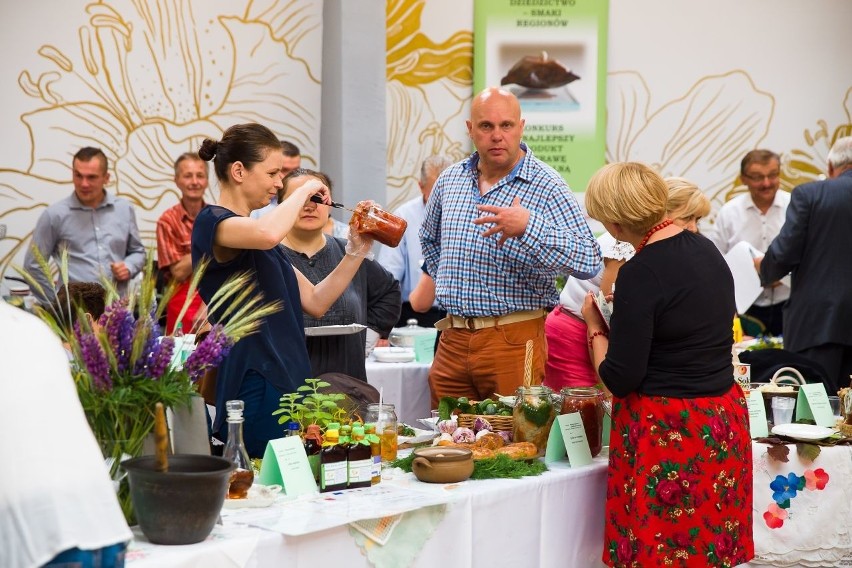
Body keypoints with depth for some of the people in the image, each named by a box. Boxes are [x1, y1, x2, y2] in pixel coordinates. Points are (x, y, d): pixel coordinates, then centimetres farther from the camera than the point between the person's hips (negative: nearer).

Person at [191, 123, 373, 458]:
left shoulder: (255, 229, 21)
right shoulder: (212, 223, -6)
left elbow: (316, 302, 18)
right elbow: (267, 235, -31)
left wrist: (356, 252, 7)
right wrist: (305, 190, -13)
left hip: (289, 381, 9)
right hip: (255, 389, -9)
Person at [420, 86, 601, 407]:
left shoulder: (546, 188, -8)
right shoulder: (449, 180, 10)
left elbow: (588, 261, -20)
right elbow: (430, 239, 31)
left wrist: (527, 227, -31)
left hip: (513, 341, -5)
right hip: (452, 340, 5)